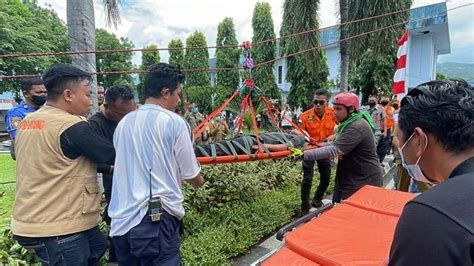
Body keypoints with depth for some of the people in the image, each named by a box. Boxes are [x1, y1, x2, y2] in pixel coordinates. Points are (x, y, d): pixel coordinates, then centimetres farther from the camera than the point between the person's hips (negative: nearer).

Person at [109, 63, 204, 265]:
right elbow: (190, 174, -2)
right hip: (157, 220, -6)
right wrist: (199, 181, 22)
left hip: (121, 221, 7)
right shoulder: (174, 122, -9)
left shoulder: (123, 123, 7)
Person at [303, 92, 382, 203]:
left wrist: (304, 155, -35)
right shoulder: (349, 123, 7)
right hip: (350, 176, 9)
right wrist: (324, 145, -2)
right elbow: (338, 143, 16)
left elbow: (334, 150, -33)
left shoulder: (357, 127, -26)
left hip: (365, 179, -9)